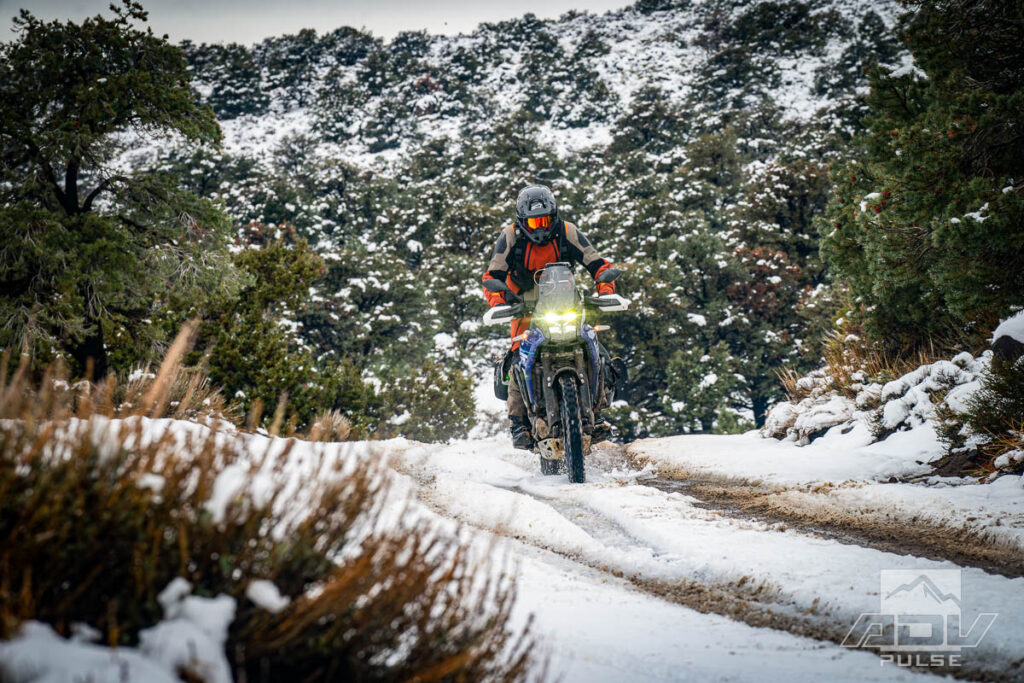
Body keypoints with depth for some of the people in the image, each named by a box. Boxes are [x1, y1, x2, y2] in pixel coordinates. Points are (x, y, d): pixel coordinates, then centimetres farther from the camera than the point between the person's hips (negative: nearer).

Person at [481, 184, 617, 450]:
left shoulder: (567, 232, -7)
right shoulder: (510, 236, -9)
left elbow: (598, 264, -4)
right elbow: (492, 276, -7)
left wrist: (605, 291, -22)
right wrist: (498, 305, -25)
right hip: (525, 306, -1)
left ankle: (593, 410, -8)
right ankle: (518, 422, -12)